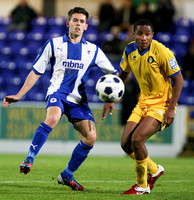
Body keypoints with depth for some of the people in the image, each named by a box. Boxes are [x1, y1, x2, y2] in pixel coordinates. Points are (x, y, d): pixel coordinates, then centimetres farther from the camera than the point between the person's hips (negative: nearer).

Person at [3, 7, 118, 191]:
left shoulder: (93, 50, 13)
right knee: (52, 119, -36)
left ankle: (67, 176, 6)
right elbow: (36, 72, 10)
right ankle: (29, 159, -26)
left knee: (90, 137, -12)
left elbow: (113, 73, 16)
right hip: (57, 92, -3)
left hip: (78, 99, 3)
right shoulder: (54, 44, 8)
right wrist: (19, 95, 4)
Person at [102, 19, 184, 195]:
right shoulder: (130, 51, -2)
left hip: (161, 104, -7)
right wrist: (111, 99, 9)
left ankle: (142, 186, -3)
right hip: (143, 102, 7)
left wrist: (171, 109, -21)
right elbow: (123, 74, 16)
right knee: (126, 144, -1)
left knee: (137, 139, -22)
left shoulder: (161, 52, -21)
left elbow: (178, 79, -16)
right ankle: (154, 170, 25)